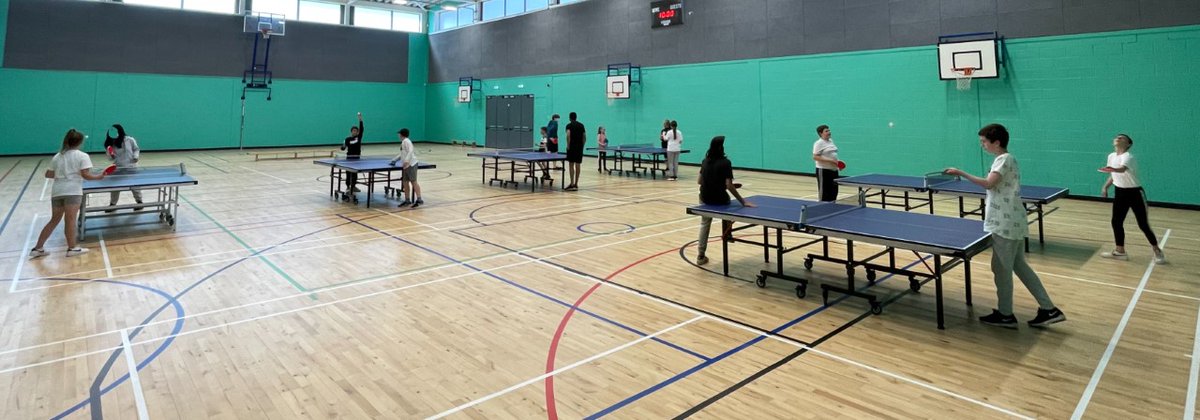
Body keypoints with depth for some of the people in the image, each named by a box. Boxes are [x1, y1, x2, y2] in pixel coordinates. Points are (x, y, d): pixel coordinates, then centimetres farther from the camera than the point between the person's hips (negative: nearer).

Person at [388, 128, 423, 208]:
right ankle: (407, 200, 13)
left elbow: (410, 151, -21)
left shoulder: (406, 141, -7)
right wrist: (394, 160, 39)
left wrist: (406, 161, -33)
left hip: (411, 165, -9)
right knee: (405, 182, 8)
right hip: (406, 165, 9)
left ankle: (419, 199, -14)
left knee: (413, 182, -12)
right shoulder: (403, 142, 22)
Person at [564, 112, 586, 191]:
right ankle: (576, 184, 8)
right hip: (580, 147, 4)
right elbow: (584, 137, 10)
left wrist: (568, 145, -12)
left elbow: (568, 135, -18)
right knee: (577, 165, 6)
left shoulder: (569, 125, -2)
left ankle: (572, 184, -9)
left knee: (571, 165, -2)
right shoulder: (581, 125, 12)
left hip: (572, 147, -4)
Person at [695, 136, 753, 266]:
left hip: (705, 199, 5)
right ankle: (726, 234, 39)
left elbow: (699, 181, 6)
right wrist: (743, 201, -20)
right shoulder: (725, 162, -15)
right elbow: (729, 185, -22)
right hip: (719, 199, -4)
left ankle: (701, 256, 20)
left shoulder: (705, 161, 2)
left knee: (704, 224, 23)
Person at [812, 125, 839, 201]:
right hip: (824, 171, -8)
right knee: (824, 193, -5)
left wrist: (837, 162, 7)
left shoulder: (831, 141, 14)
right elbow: (815, 157, -19)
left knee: (834, 191, 10)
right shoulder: (819, 143, -12)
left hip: (834, 170, 8)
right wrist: (830, 161, -23)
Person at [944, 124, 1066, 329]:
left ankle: (1005, 315, 10)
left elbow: (988, 183, -30)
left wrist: (961, 173, -30)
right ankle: (1049, 310, 19)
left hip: (1005, 224, -10)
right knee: (1019, 266, 15)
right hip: (1012, 222, 10)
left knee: (1001, 268, 0)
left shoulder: (1003, 159, -15)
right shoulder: (1007, 159, 16)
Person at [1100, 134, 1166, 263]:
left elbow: (1122, 169, -44)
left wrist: (1112, 169, -64)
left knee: (1143, 224, -1)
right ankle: (1120, 251, 15)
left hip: (1135, 193, -6)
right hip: (1120, 193, 6)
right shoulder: (1111, 156, 3)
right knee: (1116, 222, 4)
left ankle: (1157, 251, 16)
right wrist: (1105, 187, 10)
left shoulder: (1128, 157, -20)